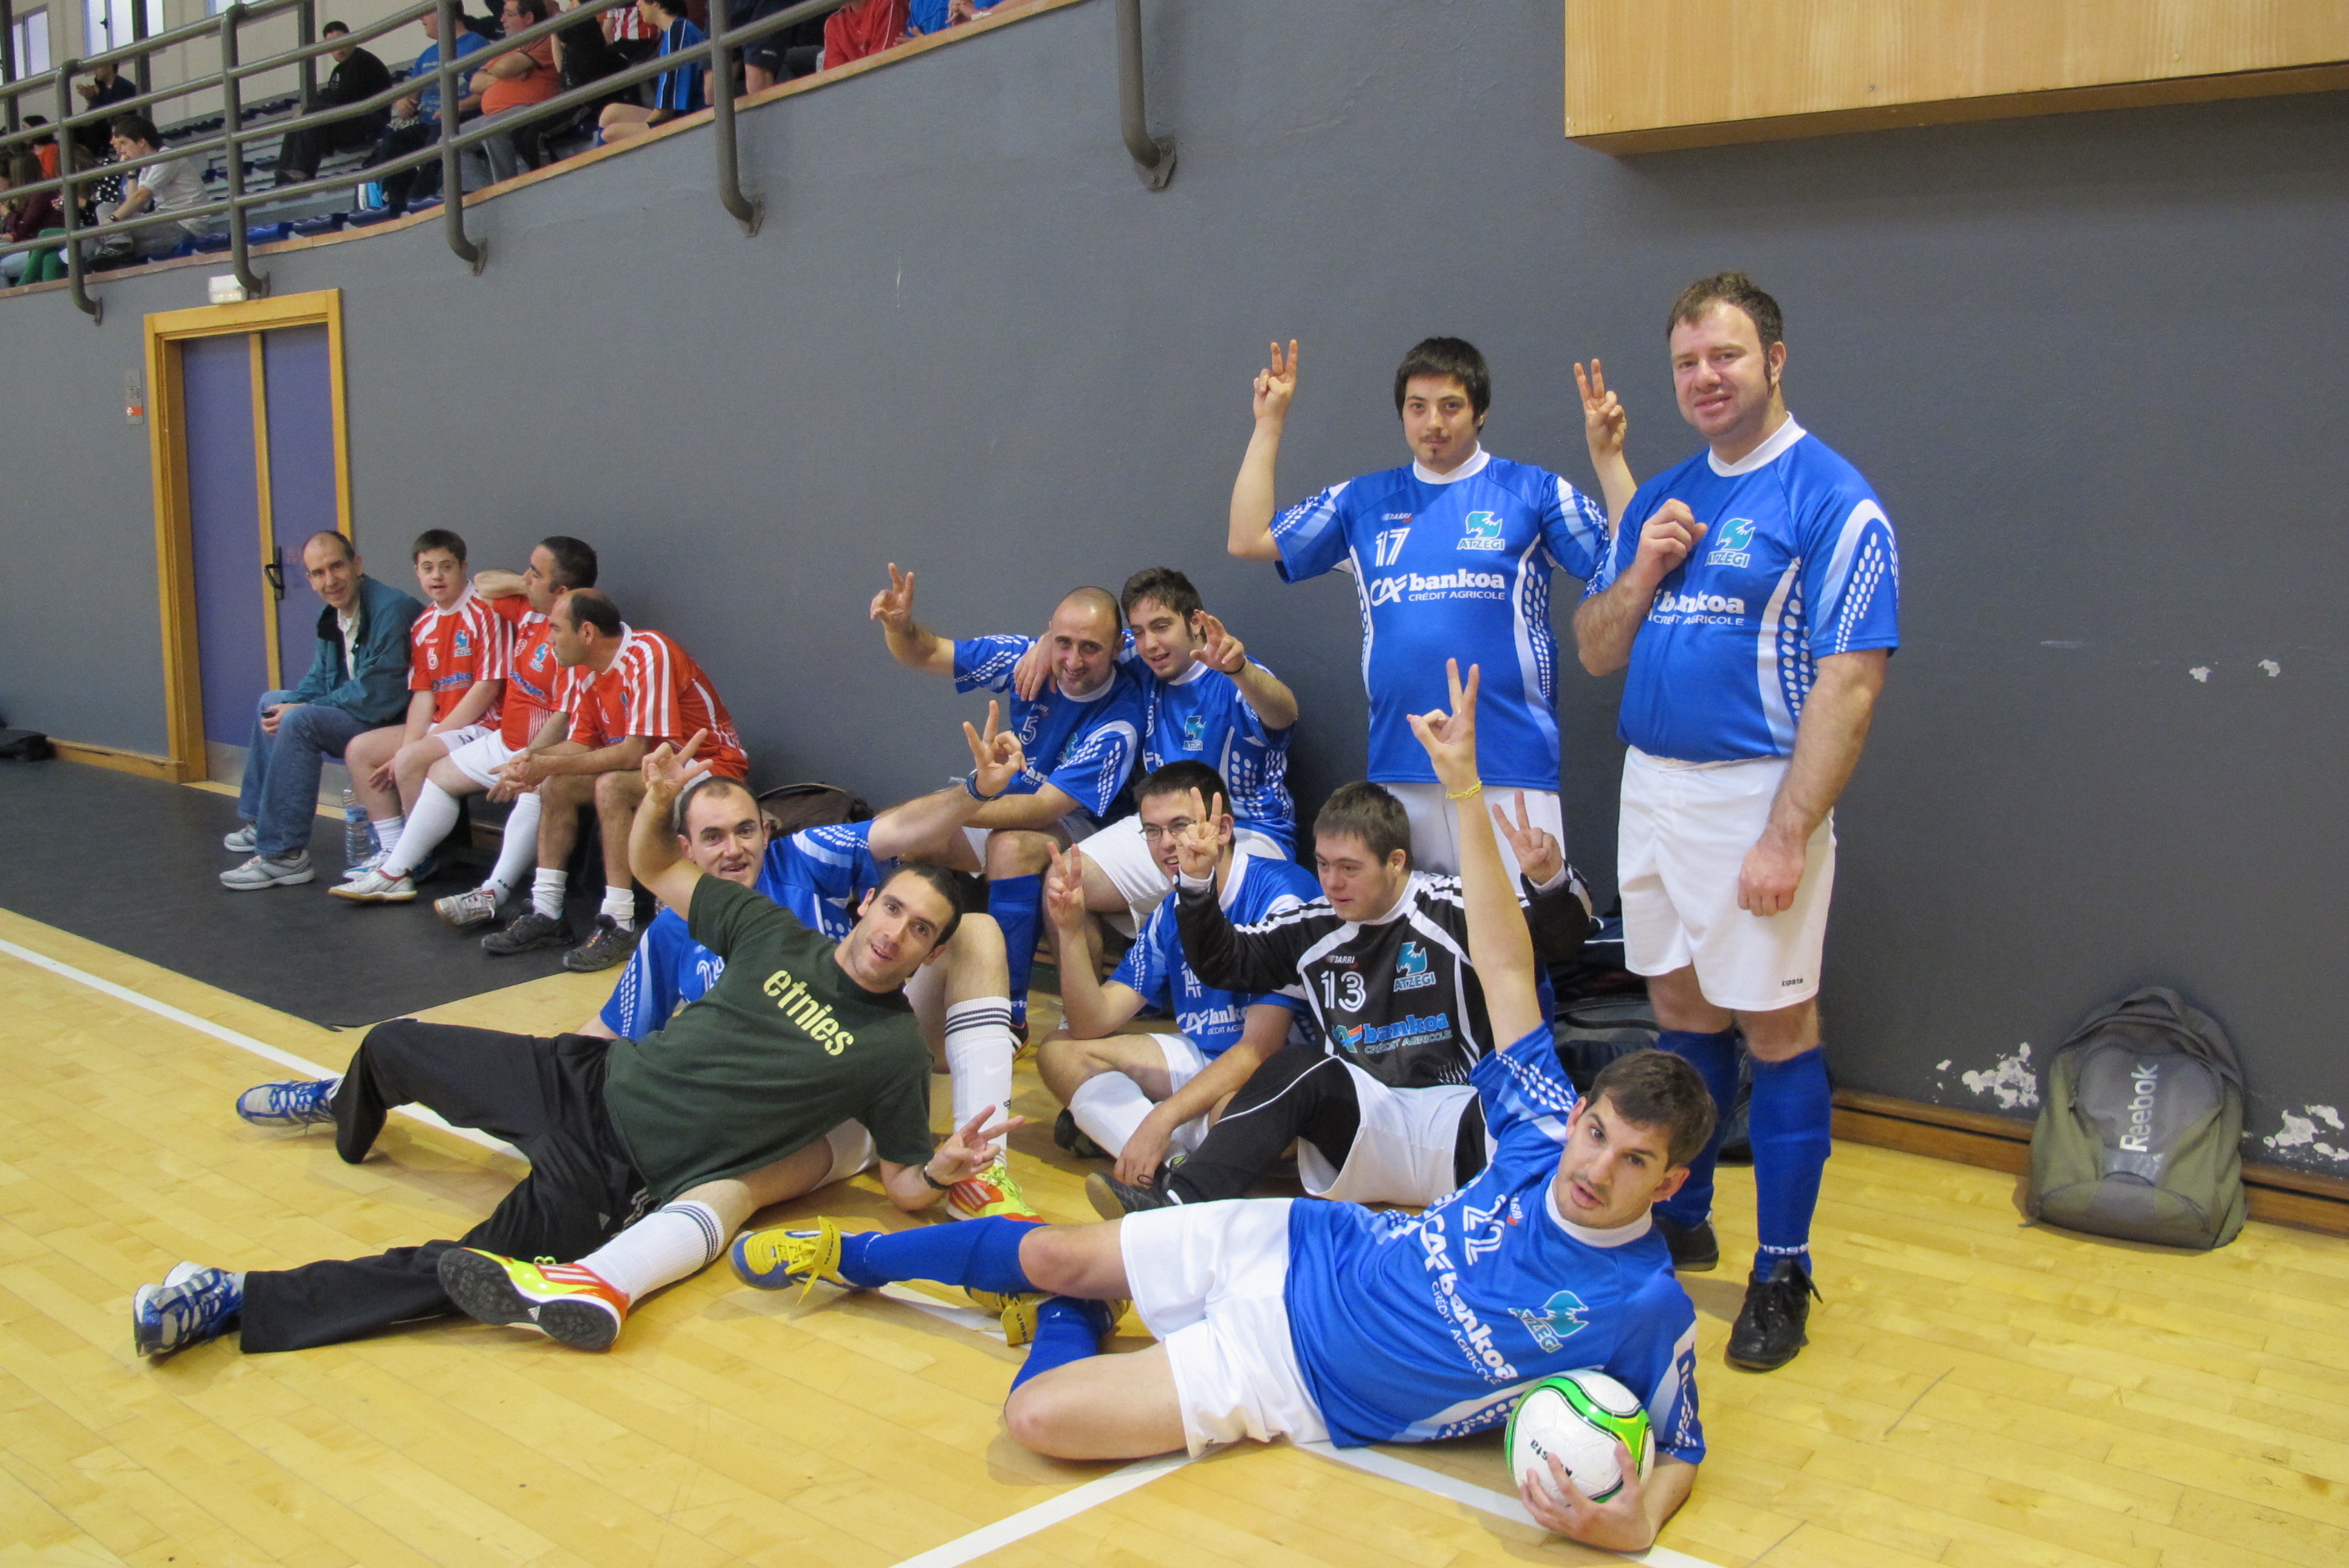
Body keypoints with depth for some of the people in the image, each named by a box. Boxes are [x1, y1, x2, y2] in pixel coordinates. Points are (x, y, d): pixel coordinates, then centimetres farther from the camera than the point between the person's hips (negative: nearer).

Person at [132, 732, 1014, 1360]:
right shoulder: (776, 935, -1)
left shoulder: (895, 1049, -10)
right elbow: (654, 869, 6)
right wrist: (659, 801, -14)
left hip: (613, 1184, -4)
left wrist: (941, 1171, -29)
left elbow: (902, 1183, -6)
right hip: (588, 1083, 5)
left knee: (462, 1274, -23)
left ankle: (237, 1302, -13)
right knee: (393, 1045, 18)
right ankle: (348, 1114, 53)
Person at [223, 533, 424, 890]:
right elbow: (319, 680, 16)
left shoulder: (392, 610, -22)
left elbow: (378, 694, -27)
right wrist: (288, 706, -7)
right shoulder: (333, 615, 9)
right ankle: (259, 822, 29)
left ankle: (284, 854, -24)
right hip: (352, 713, 11)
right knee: (272, 702, 23)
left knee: (300, 721, -29)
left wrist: (299, 710, -19)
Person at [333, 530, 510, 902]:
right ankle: (394, 853, 0)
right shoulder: (423, 627, 13)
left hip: (483, 726, -9)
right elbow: (423, 696, 9)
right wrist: (407, 747, -9)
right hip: (440, 726, 9)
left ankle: (397, 870, -15)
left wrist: (426, 743, -15)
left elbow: (486, 689, -17)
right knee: (361, 750, 3)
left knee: (411, 760, -28)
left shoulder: (485, 614, -11)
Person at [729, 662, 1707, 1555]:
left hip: (1295, 1384, -3)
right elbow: (1506, 971, -9)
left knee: (1037, 1414, -15)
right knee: (1051, 1253, 8)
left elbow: (1679, 1450, -9)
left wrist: (1634, 1525, -34)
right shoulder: (1545, 1141, -10)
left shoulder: (1645, 1311, -19)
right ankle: (850, 1258, 36)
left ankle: (1069, 1323, 21)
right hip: (1291, 1251, 4)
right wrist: (1464, 787, -13)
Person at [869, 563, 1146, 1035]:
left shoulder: (1120, 719, -27)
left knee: (1012, 846, -38)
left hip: (1079, 825, -6)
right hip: (1013, 803, 6)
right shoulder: (1027, 659, -12)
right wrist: (899, 626, -29)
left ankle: (1008, 1013, -31)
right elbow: (924, 655, -4)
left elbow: (1044, 808, -32)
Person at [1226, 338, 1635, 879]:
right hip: (1398, 764, 3)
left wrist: (1607, 456, -10)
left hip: (1511, 766, -3)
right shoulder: (1363, 501, 14)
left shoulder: (1533, 490, 6)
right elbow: (1248, 539, 11)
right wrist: (1269, 425, 11)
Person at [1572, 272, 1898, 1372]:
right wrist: (1643, 571, -5)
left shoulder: (1833, 500, -9)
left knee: (1774, 1028, 0)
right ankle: (1679, 1221, 31)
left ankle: (1783, 1271, 12)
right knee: (1681, 1012, 16)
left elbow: (1849, 682, -15)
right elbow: (1595, 654, 14)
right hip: (1650, 786, 6)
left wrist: (1788, 836, -20)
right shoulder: (1661, 499, 12)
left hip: (1757, 794, -6)